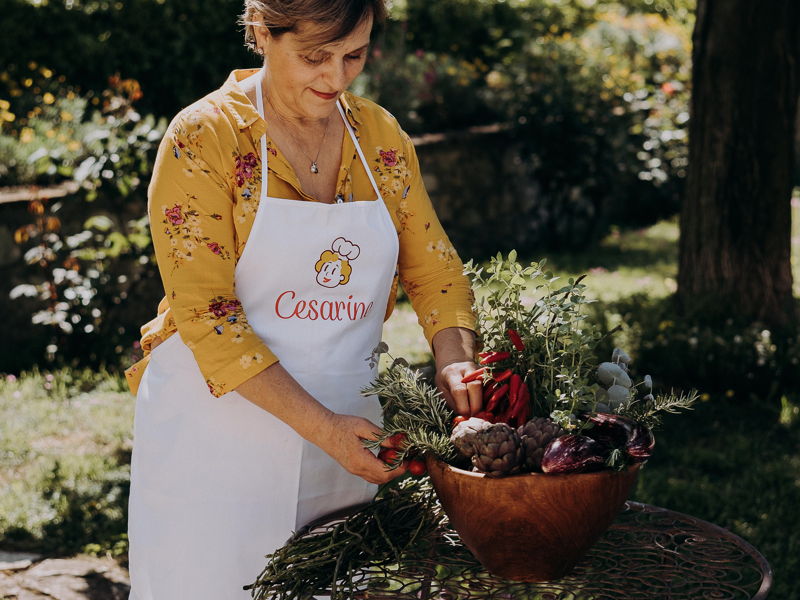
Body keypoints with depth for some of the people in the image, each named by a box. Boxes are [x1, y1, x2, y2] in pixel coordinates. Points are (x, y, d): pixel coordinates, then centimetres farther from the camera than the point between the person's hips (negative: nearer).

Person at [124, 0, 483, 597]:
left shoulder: (381, 136, 4)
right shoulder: (202, 139, -12)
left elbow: (432, 266, 9)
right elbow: (205, 313, -17)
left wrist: (456, 365, -11)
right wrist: (322, 426, -23)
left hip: (346, 427, 4)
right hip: (218, 424, -4)